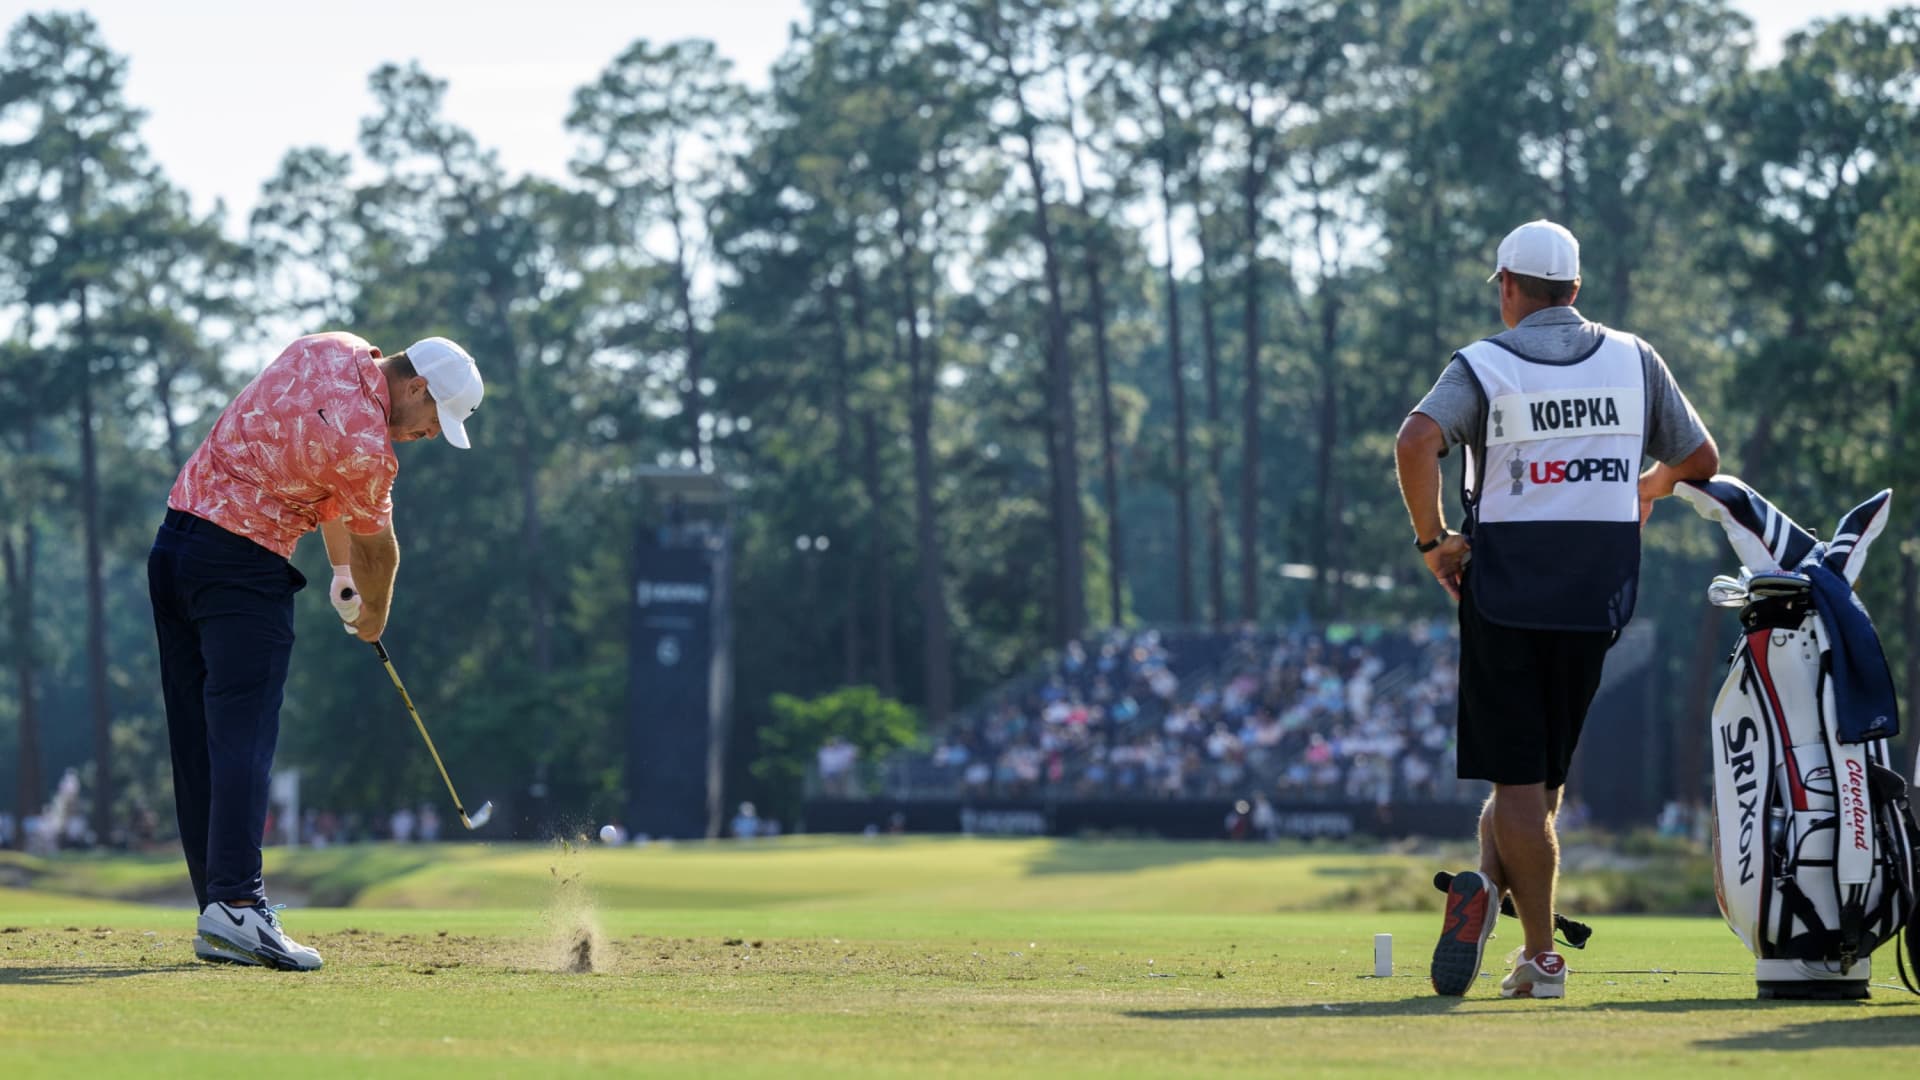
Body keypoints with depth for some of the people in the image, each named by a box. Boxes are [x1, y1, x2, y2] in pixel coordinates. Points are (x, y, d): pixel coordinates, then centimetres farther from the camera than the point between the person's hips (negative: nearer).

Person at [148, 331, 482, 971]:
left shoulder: (331, 351, 7)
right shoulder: (365, 444, -18)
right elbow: (377, 548, 0)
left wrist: (341, 569, 23)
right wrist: (373, 616, 20)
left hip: (173, 548, 9)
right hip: (242, 568, -9)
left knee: (196, 743, 6)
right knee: (242, 735, -15)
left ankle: (216, 914, 6)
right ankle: (235, 902, -27)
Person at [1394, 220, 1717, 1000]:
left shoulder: (1484, 365, -3)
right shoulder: (1633, 359, 7)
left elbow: (1417, 442, -21)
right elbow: (1699, 460, 13)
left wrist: (1431, 540, -9)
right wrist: (1645, 491, 33)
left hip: (1505, 591, -2)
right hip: (1596, 599, 2)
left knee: (1521, 781, 1)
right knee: (1539, 771, 14)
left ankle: (1542, 957, -8)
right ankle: (1490, 886, -3)